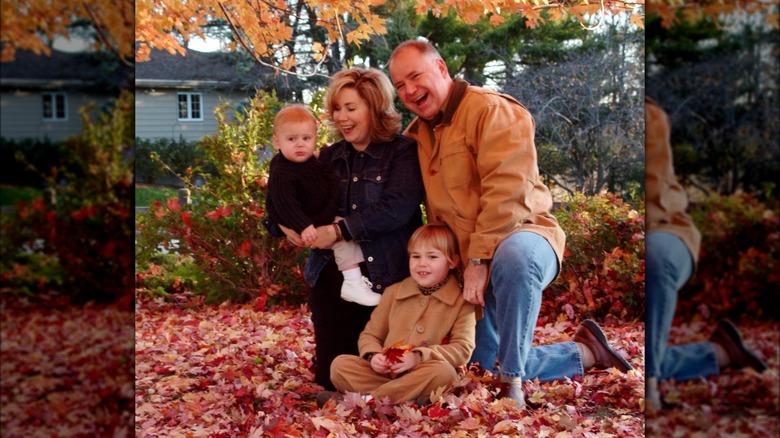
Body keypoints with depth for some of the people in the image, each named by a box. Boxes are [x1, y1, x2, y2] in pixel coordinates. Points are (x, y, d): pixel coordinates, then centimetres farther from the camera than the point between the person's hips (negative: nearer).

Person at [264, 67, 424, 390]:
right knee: (332, 377, 4)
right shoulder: (329, 157, 14)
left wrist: (341, 231, -22)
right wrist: (284, 223, -7)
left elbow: (397, 208, -19)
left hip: (386, 278, -5)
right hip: (330, 276, 5)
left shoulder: (403, 152, -4)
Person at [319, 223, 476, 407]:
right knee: (340, 364, -17)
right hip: (384, 374, 3)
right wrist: (373, 355, -8)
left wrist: (419, 357, -21)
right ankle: (410, 398, -32)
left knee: (444, 372, -36)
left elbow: (463, 349, -9)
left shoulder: (462, 303, 3)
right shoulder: (393, 292, 15)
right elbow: (370, 335, 16)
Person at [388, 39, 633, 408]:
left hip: (520, 234, -8)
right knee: (484, 365, 8)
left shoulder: (491, 110, -11)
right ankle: (584, 352, 27)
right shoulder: (416, 135, 13)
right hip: (470, 265, 8)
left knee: (512, 256, -44)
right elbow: (433, 212, 17)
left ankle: (512, 385, -31)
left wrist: (479, 258, -25)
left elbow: (507, 190, -22)